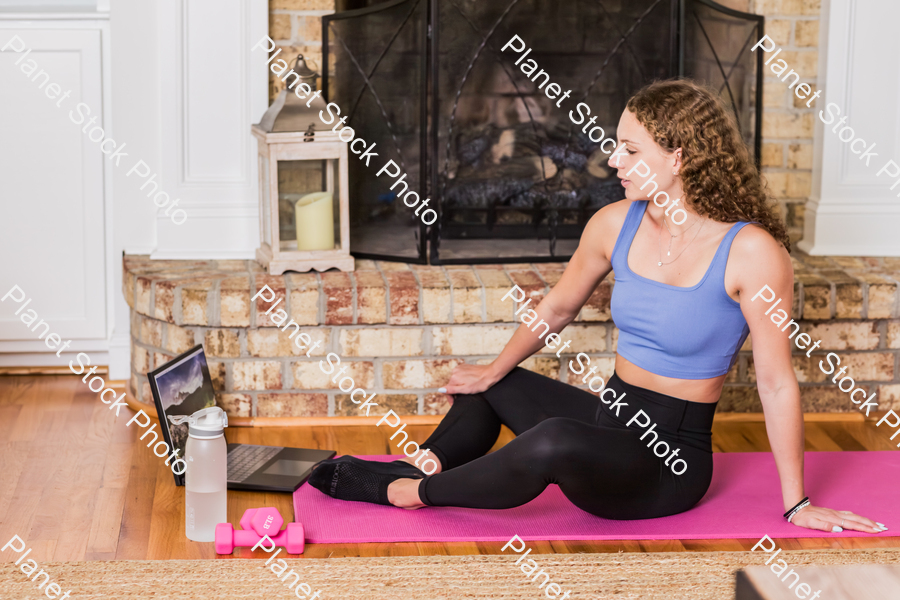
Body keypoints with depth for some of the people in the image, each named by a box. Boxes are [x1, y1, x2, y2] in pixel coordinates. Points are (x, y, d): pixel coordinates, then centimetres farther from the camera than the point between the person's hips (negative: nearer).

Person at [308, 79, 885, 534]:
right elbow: (557, 308, 15)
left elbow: (777, 383, -16)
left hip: (673, 457, -7)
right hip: (611, 417, 7)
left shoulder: (751, 252, -21)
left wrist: (796, 504, -11)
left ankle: (415, 492, -10)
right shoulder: (615, 224, -3)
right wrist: (495, 370, 22)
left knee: (552, 444, -33)